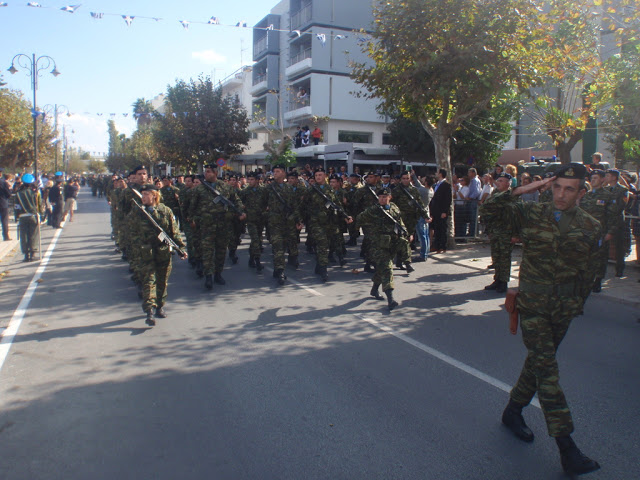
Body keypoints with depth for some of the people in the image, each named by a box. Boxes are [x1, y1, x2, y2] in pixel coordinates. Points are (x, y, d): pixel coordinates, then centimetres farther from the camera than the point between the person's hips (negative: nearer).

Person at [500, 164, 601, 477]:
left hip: (563, 310, 3)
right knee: (546, 369, -8)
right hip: (533, 306, -3)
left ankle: (513, 411, 36)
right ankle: (567, 447, -6)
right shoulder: (531, 215, -6)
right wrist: (520, 191, -11)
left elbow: (588, 272, 5)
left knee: (539, 362, 15)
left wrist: (577, 304, 7)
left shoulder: (590, 228, -2)